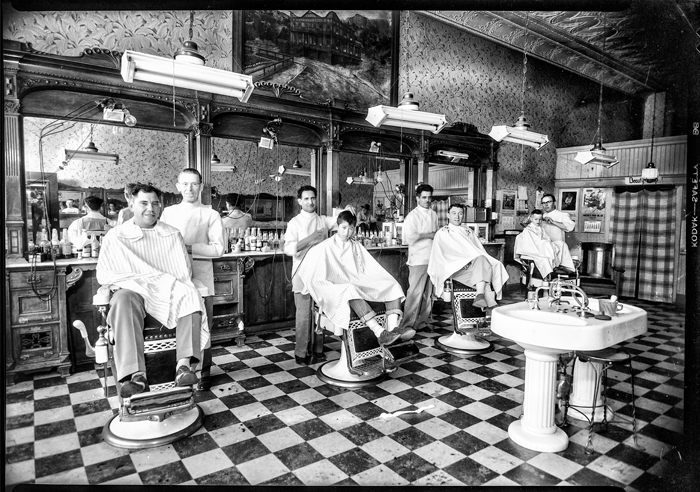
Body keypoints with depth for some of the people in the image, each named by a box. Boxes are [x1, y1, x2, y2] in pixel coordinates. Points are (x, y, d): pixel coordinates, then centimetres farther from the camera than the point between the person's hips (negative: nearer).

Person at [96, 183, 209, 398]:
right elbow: (103, 274, 3)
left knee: (190, 296, -31)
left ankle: (184, 364, -40)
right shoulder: (116, 236, 9)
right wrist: (139, 280, -11)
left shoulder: (173, 235, 14)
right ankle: (136, 375, -42)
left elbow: (185, 272, 8)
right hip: (133, 290, -1)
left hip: (169, 291, 2)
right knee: (123, 300, -36)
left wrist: (170, 287, -12)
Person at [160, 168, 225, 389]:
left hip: (201, 278, -2)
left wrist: (188, 248, -16)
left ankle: (203, 372, 19)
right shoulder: (168, 212, 12)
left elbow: (217, 248, -7)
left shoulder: (211, 215, 2)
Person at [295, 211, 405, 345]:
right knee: (351, 291, -40)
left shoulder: (357, 247, 20)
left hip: (360, 286, 6)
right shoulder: (326, 247, 5)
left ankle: (392, 328, -34)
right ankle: (380, 332, -45)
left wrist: (389, 282, 3)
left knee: (394, 286, -13)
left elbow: (372, 269, 16)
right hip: (337, 290, -5)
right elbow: (318, 277, -1)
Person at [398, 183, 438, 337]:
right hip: (418, 259, -7)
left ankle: (421, 321, 22)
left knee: (428, 292, 11)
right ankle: (407, 326, -9)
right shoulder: (412, 216, -7)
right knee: (415, 292, -11)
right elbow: (410, 237, -21)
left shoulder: (433, 214, 16)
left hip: (433, 259, 7)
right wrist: (429, 235, -12)